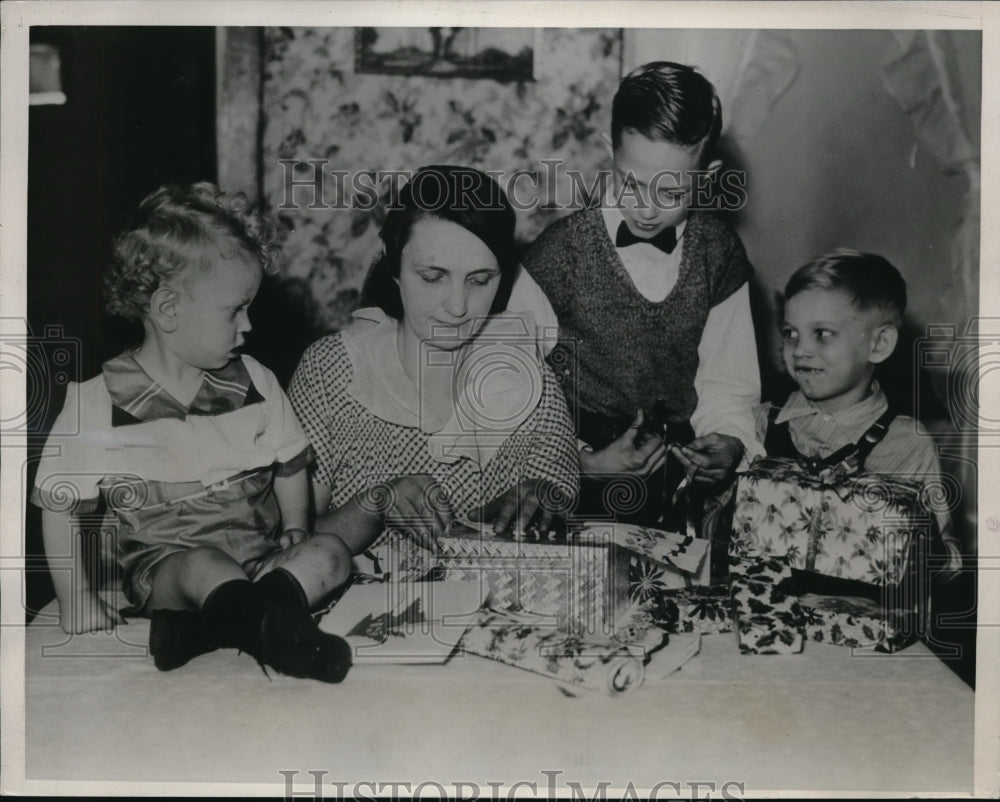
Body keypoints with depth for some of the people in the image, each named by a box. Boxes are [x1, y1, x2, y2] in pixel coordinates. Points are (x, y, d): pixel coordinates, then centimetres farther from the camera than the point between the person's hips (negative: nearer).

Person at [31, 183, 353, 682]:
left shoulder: (254, 383, 3)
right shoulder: (99, 403, -7)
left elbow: (289, 468, 15)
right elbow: (60, 506, 0)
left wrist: (294, 534, 1)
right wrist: (77, 600, -4)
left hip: (262, 558, 4)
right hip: (163, 566, -4)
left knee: (330, 553, -23)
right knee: (206, 567, -35)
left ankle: (203, 625, -37)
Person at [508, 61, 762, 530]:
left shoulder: (720, 255, 3)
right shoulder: (559, 254, -7)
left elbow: (728, 384, 12)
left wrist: (728, 442, -8)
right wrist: (582, 461, -13)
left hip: (680, 477, 4)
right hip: (575, 487, -4)